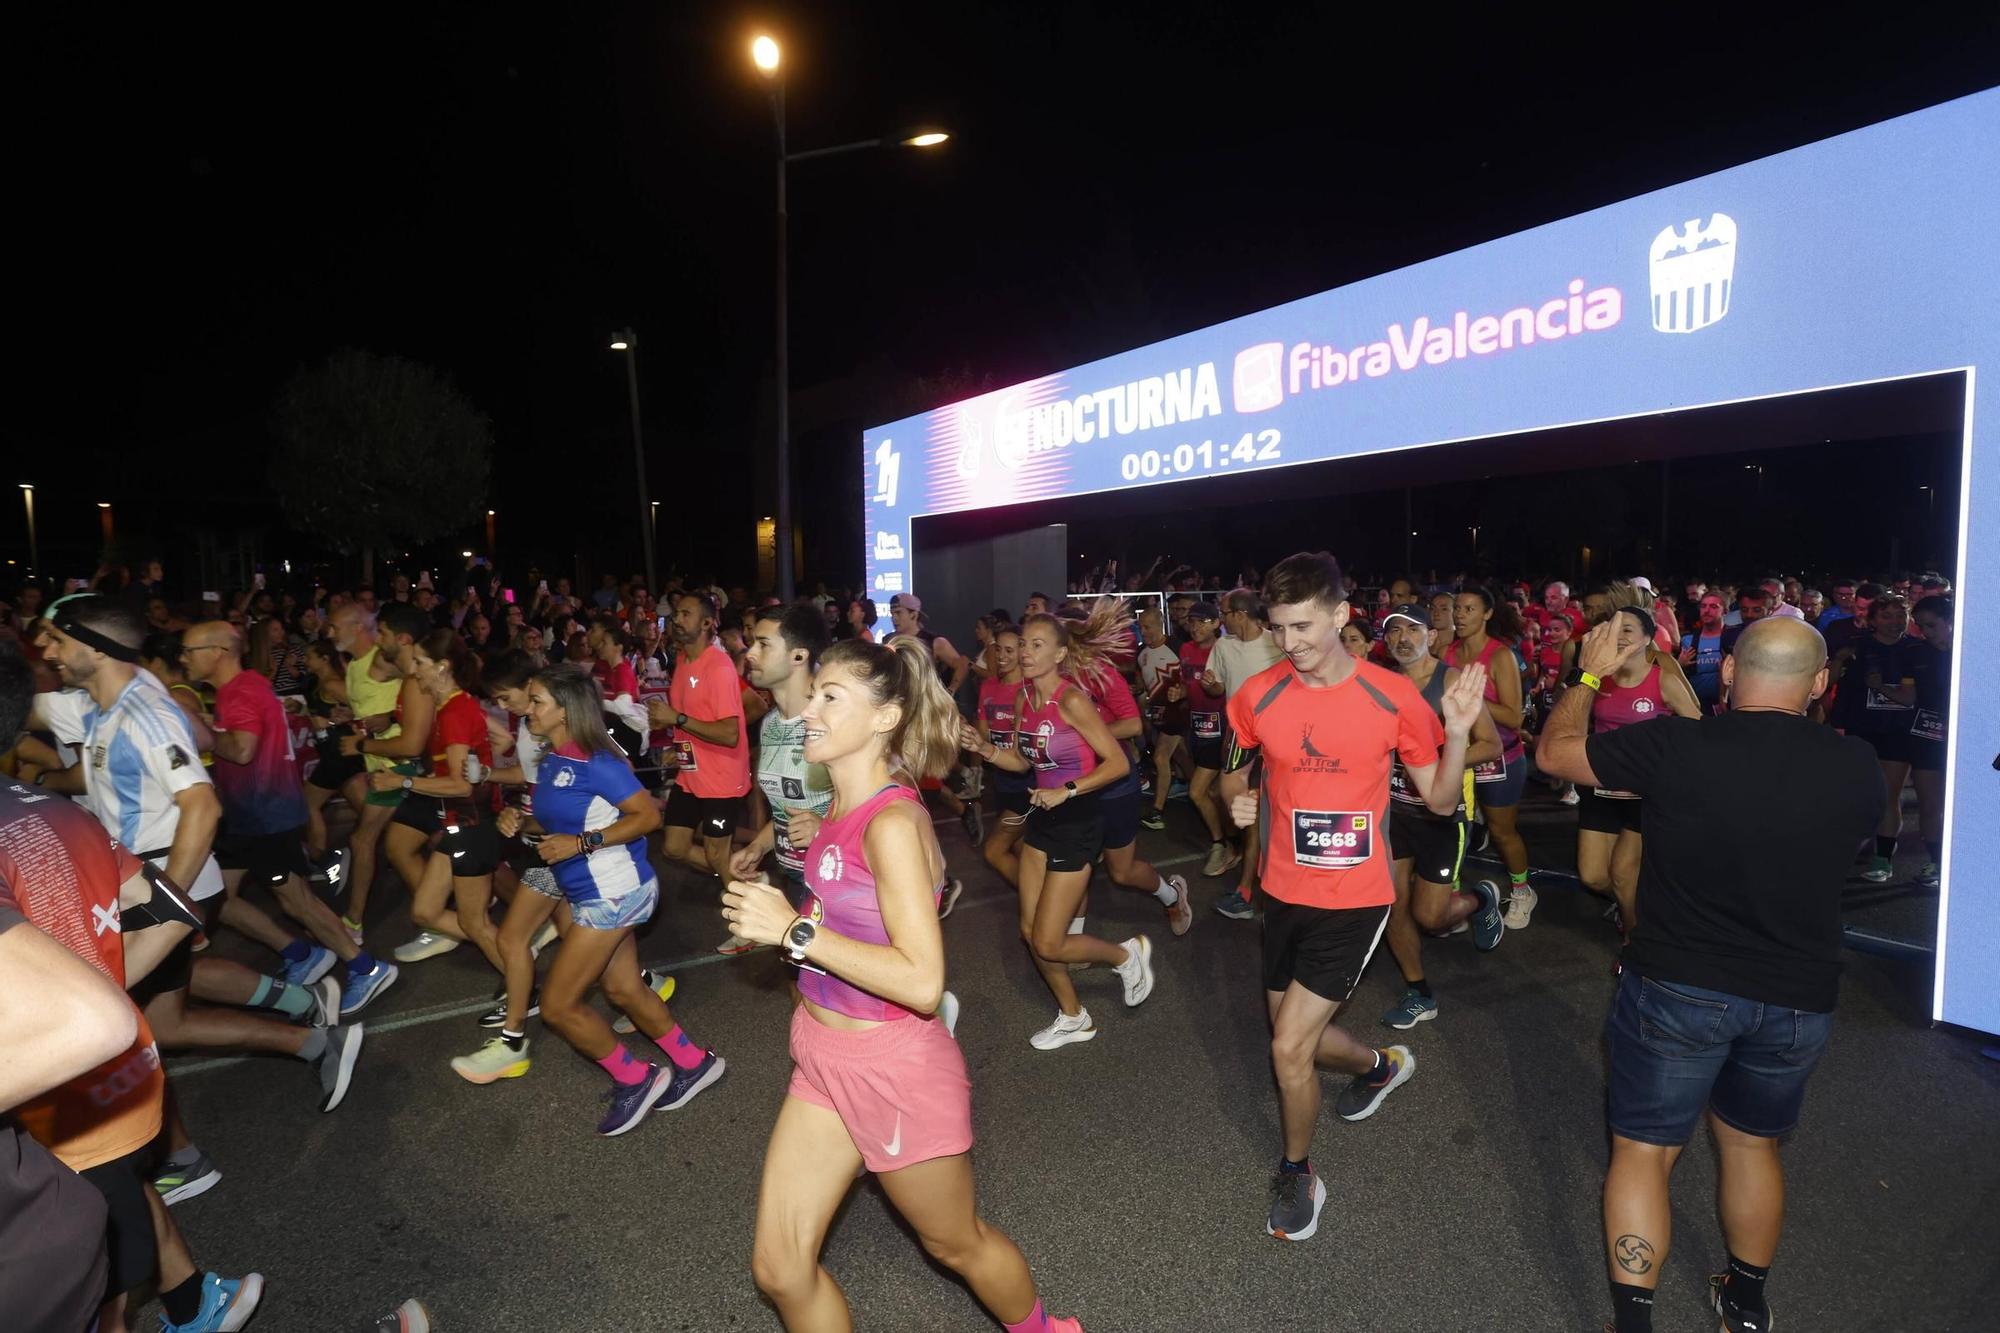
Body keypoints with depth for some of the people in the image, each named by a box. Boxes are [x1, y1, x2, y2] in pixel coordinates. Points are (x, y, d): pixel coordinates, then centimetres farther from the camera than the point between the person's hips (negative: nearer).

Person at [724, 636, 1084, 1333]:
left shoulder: (892, 823, -25)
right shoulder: (842, 810, 0)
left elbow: (922, 981, -29)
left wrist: (794, 930, -26)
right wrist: (775, 915, 0)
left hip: (893, 1068, -8)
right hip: (824, 1061, 8)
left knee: (955, 1242, 18)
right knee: (778, 1268, 14)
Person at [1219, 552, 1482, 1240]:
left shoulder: (1394, 696, -12)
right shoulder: (1258, 696, -7)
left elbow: (1440, 799, -3)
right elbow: (1235, 772, 11)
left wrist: (1458, 731, -20)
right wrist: (1237, 799, -11)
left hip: (1355, 899, -4)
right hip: (1286, 892, 4)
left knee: (1289, 1047, -8)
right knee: (1298, 1034, 20)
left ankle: (1297, 1172, 21)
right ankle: (1380, 1065, 54)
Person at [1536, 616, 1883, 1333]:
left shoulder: (1673, 748, -19)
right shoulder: (1857, 767, -9)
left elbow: (1554, 750, -5)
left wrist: (1590, 674, 10)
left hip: (1678, 987, -4)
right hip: (1799, 998, 4)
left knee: (1643, 1152, 9)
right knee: (1752, 1144, 25)